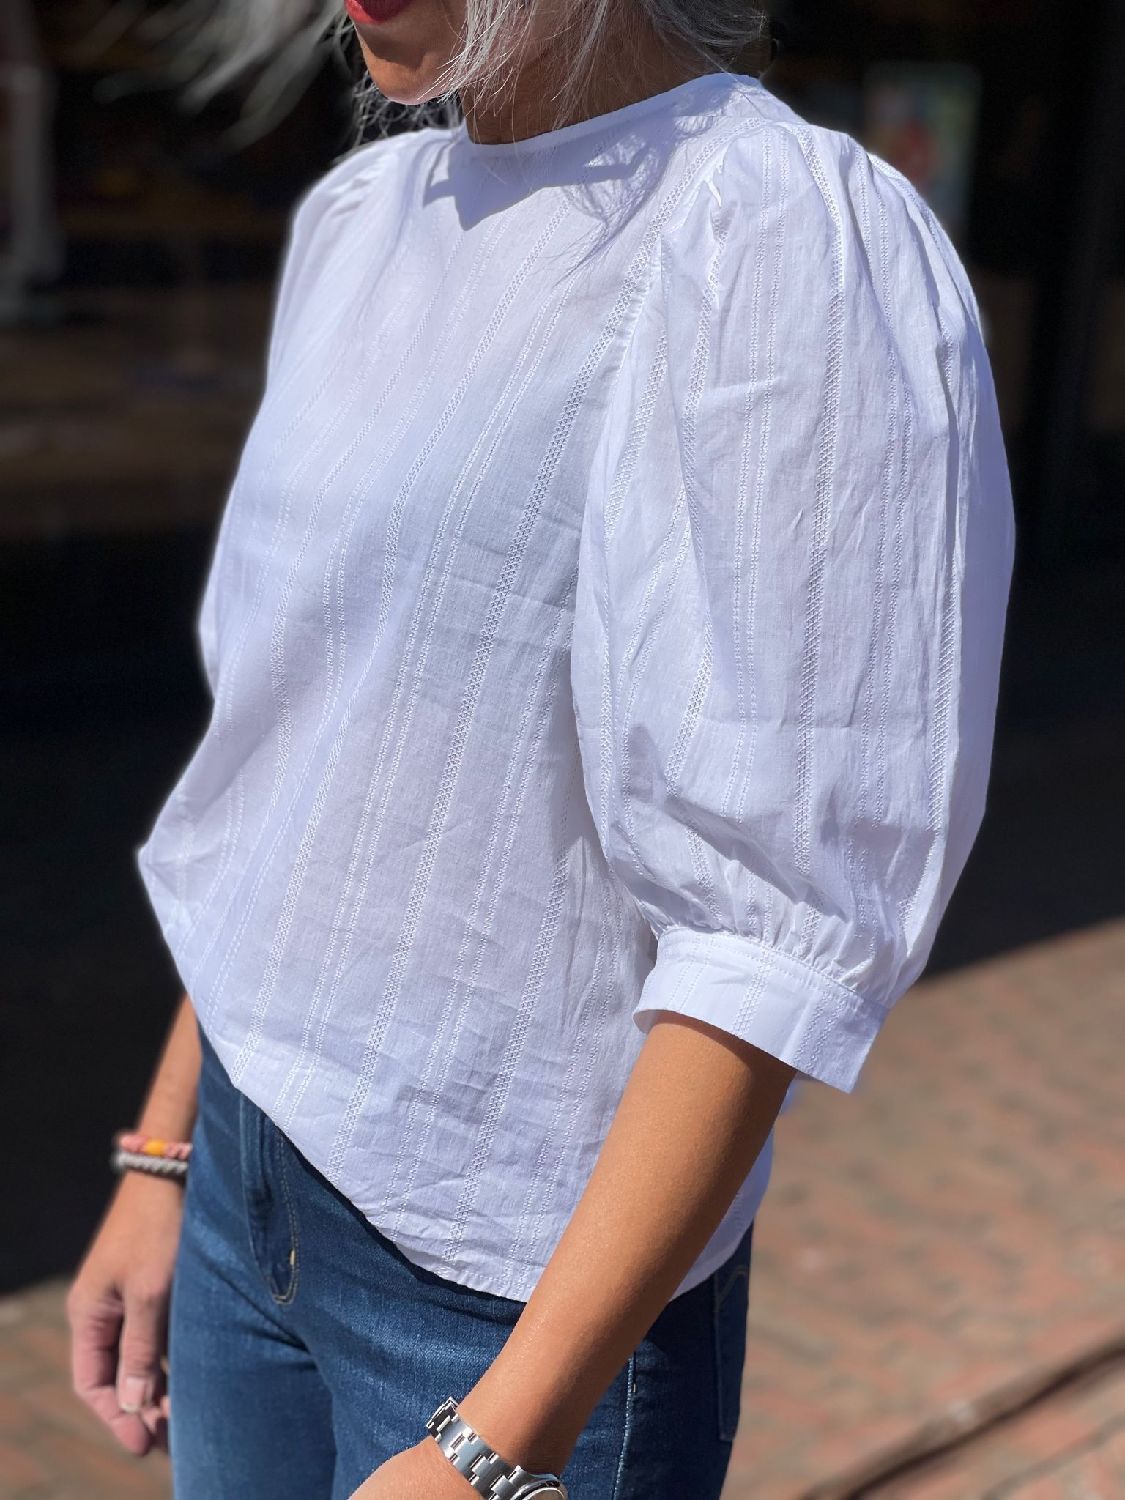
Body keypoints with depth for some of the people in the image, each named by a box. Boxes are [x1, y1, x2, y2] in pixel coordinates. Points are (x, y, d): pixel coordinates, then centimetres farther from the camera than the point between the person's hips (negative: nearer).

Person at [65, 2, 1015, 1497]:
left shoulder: (801, 253, -18)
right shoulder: (361, 216, 5)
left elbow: (779, 922, -21)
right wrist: (164, 1153, 13)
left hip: (540, 1281, -6)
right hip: (256, 1202, 7)